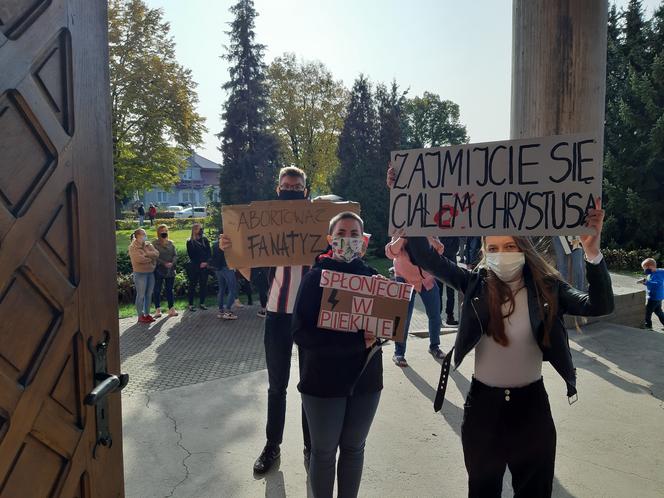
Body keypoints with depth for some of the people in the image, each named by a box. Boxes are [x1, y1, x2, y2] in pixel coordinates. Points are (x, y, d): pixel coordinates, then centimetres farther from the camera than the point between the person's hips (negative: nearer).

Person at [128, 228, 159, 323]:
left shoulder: (148, 245, 11)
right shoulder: (133, 247, -8)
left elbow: (156, 254, -3)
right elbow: (139, 259, -21)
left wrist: (146, 254, -16)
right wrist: (151, 258, -8)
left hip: (150, 273, 6)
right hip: (140, 273, -6)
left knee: (149, 295, 11)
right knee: (141, 295, 0)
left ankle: (147, 314, 20)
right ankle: (140, 316, 8)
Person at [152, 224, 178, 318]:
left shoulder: (171, 243, 9)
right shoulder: (155, 243, -3)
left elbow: (175, 255, 5)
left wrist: (172, 263, -13)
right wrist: (164, 263, -19)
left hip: (170, 270, 4)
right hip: (159, 270, -3)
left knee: (169, 289, 9)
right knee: (157, 290, 2)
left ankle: (171, 309, 14)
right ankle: (158, 310, 10)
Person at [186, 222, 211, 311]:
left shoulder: (205, 240, 10)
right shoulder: (190, 242, 0)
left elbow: (209, 252, 6)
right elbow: (191, 255, -3)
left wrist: (206, 262, -8)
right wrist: (199, 264, -8)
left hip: (204, 266, 3)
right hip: (194, 267, -3)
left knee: (203, 285, 4)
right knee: (193, 285, 1)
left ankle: (202, 303, 14)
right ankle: (191, 304, 5)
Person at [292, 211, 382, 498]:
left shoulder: (372, 277, 0)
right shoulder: (315, 278, -10)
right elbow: (301, 332, -17)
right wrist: (357, 341, -24)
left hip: (364, 378, 3)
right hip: (324, 380, -3)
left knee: (354, 448, 18)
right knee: (324, 452, 12)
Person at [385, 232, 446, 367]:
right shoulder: (399, 234, -17)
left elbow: (439, 250, -22)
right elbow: (390, 253, -31)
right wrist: (403, 237, -41)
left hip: (428, 279, 3)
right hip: (406, 280, -3)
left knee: (435, 316, 10)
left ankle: (434, 346, 32)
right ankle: (398, 353, 7)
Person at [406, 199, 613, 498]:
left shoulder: (547, 287, -8)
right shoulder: (475, 284, -9)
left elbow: (599, 305, -22)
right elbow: (424, 257, -15)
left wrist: (592, 251, -35)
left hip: (531, 402, 0)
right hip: (483, 402, 0)